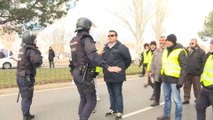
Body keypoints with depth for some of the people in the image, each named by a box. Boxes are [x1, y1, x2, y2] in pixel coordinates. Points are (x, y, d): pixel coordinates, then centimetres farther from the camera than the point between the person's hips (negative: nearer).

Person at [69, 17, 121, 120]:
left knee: (83, 99, 18)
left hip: (76, 73, 9)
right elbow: (92, 55, -31)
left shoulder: (73, 41, 12)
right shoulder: (86, 39, -14)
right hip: (85, 75, -9)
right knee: (91, 101, -1)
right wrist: (107, 67, -37)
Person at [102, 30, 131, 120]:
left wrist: (122, 69, 7)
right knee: (111, 94, 17)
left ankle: (119, 111, 13)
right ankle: (113, 109, 31)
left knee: (118, 94, 3)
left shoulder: (121, 47, -9)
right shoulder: (105, 47, 9)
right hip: (107, 76, 6)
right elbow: (103, 59, 17)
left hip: (117, 76, -6)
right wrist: (105, 70, 9)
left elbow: (128, 59, -2)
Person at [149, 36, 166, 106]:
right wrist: (151, 70, 12)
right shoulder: (156, 51, 11)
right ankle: (156, 101, 23)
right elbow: (153, 62, 15)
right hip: (156, 73, 6)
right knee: (156, 88, 12)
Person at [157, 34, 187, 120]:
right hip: (165, 79, 7)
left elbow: (184, 67, -13)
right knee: (167, 98, 17)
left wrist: (181, 81, -17)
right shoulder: (166, 51, 13)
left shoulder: (180, 51, -10)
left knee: (176, 100, 0)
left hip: (174, 79, -7)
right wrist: (162, 75, 19)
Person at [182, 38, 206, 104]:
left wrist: (201, 72, -12)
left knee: (197, 88, 6)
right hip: (187, 73, 4)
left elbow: (204, 63, -5)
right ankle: (186, 99, 18)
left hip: (196, 74, -4)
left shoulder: (201, 52, -2)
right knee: (186, 87, 9)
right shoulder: (187, 51, 9)